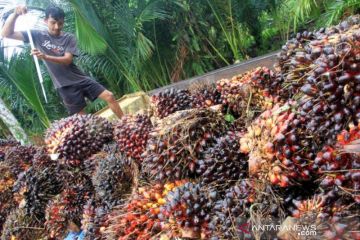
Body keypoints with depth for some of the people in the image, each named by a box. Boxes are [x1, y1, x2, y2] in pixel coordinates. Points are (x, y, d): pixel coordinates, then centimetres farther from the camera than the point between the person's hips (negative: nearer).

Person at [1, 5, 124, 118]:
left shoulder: (69, 38, -1)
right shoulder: (37, 36, -1)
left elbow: (68, 60, -15)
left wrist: (45, 56, -31)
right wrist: (15, 14, -20)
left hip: (81, 79, 2)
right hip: (65, 85, -1)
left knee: (109, 96, -6)